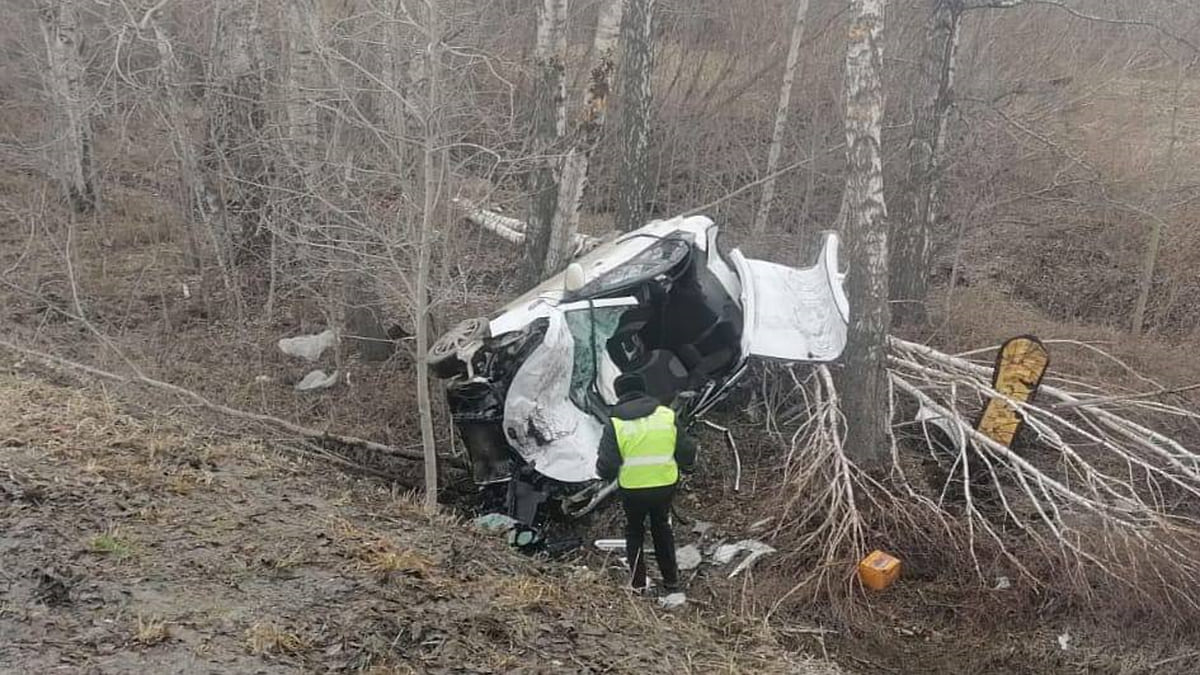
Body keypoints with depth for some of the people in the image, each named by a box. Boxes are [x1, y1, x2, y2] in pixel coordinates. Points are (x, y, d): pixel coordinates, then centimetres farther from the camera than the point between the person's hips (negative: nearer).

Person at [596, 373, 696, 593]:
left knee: (634, 532, 22)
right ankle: (671, 581, 31)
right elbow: (686, 452, -2)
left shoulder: (615, 424, -12)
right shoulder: (667, 415, -6)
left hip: (632, 490, -2)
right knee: (662, 530, 24)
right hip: (665, 486, 2)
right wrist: (686, 465, 20)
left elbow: (606, 467, -13)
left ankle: (638, 582, 27)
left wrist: (603, 471, 9)